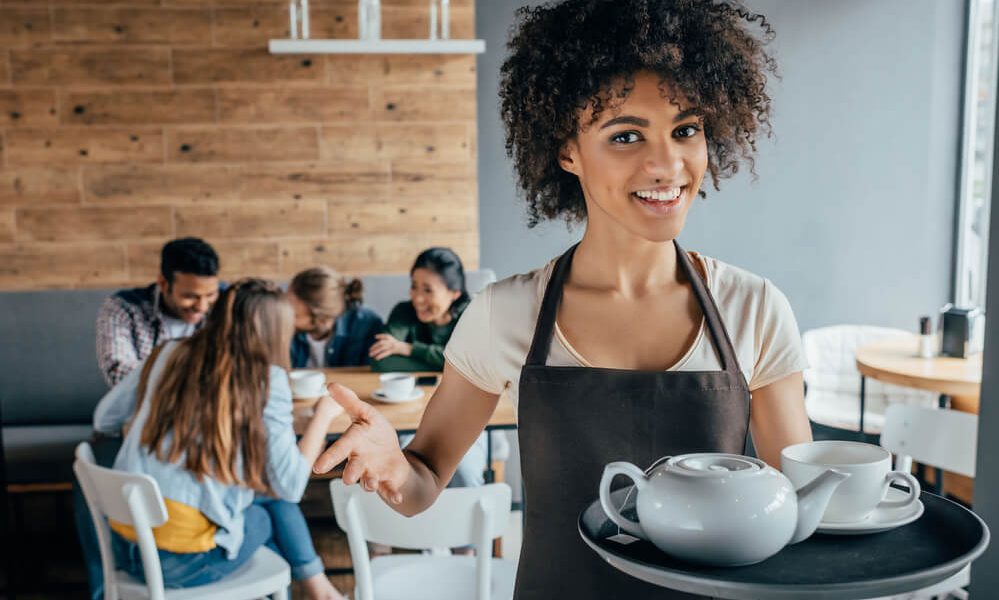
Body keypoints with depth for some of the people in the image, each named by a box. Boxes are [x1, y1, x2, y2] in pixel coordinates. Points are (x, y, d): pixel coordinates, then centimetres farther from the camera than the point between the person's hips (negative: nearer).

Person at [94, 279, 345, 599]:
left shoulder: (169, 353, 4)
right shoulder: (266, 380, -9)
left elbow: (104, 417, 16)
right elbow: (288, 487, -9)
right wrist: (323, 415, 2)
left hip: (122, 547, 5)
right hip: (182, 564, -5)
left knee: (270, 497, 22)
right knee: (275, 506, 22)